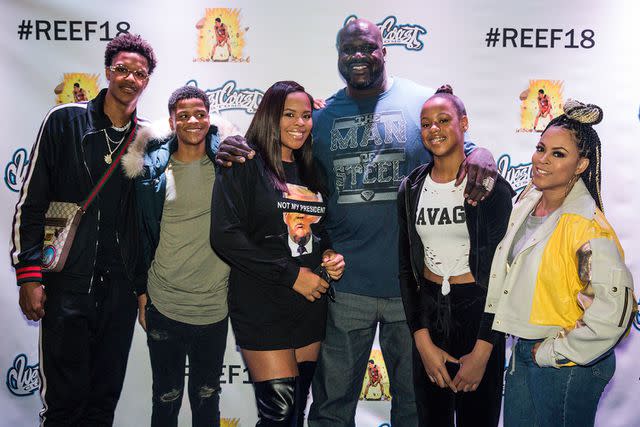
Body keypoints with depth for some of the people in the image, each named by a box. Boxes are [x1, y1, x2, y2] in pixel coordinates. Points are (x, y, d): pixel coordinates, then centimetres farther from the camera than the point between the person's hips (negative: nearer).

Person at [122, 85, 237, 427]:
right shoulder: (153, 170, -1)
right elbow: (142, 235, 6)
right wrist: (142, 291, 6)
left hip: (214, 307, 0)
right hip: (163, 306, 0)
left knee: (207, 399, 16)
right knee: (166, 399, 14)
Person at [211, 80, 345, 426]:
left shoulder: (311, 171, 13)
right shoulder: (245, 164, -6)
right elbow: (225, 235, -16)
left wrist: (330, 255, 0)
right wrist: (291, 274, -16)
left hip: (311, 304, 6)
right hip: (263, 307, -6)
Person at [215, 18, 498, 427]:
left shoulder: (425, 102, 0)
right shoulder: (322, 116, 6)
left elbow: (462, 152, 3)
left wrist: (481, 156, -21)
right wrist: (236, 154, -9)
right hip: (345, 286, 2)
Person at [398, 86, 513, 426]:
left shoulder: (490, 187, -9)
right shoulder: (411, 189, 2)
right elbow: (406, 267, 4)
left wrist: (482, 352, -12)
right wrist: (423, 342, -3)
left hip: (478, 312, -3)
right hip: (428, 312, 3)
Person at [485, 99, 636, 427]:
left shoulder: (587, 227, -24)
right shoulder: (529, 199, 0)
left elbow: (613, 311, -28)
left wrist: (553, 352, -19)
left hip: (567, 366, -7)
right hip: (524, 351, 7)